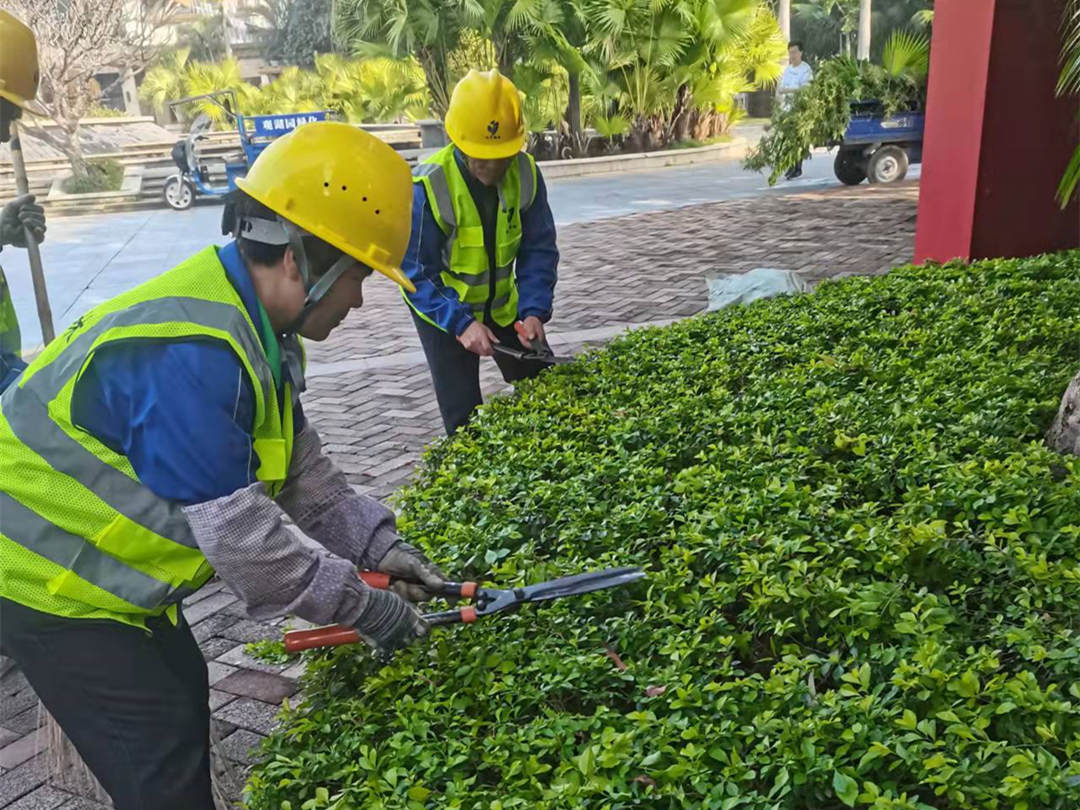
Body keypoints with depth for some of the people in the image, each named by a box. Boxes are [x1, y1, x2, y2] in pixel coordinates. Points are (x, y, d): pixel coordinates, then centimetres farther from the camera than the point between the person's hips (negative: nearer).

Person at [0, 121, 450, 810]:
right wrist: (366, 607, -21)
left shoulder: (254, 329, -1)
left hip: (105, 565, 9)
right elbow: (240, 534, -31)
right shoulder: (192, 355, -34)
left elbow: (301, 468, 4)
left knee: (182, 691, 20)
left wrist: (377, 543, -4)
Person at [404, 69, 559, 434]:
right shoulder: (428, 186, -28)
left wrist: (534, 310, -22)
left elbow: (539, 250, -9)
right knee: (465, 419, -1)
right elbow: (415, 273, -23)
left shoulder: (524, 172, -16)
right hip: (443, 312, -4)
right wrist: (461, 323, -32)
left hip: (503, 307, 4)